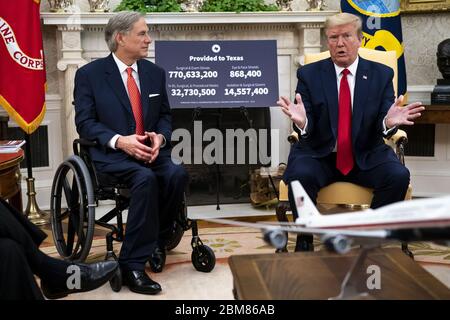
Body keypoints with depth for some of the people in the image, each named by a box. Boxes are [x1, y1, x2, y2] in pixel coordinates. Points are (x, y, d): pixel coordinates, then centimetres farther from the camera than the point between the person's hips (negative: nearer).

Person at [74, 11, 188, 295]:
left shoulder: (155, 72, 13)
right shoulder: (90, 74, -1)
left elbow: (165, 115, 16)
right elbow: (85, 122, -5)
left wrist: (160, 136, -8)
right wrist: (120, 141, -21)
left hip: (150, 150, 5)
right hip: (110, 154, -4)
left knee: (177, 174, -28)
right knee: (145, 179, -35)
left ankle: (157, 240, -6)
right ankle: (133, 264, -27)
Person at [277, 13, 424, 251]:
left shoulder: (381, 75, 4)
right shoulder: (309, 74, 0)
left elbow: (382, 126, -4)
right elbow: (306, 130, -6)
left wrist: (389, 122, -29)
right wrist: (301, 121, -31)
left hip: (366, 157, 1)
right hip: (319, 155, -1)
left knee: (399, 176, -25)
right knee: (300, 175, -31)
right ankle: (304, 241, -8)